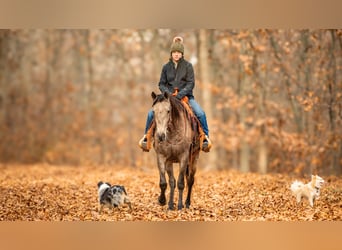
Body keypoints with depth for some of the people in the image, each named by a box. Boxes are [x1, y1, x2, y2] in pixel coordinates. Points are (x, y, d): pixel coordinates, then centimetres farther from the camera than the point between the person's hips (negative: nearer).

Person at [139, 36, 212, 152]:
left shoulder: (187, 66, -1)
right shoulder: (166, 67, 6)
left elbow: (191, 84, -7)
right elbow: (161, 84, 8)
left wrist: (180, 95, -20)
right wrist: (168, 93, -12)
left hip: (186, 96, -2)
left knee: (200, 113, -25)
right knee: (151, 113, -14)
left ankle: (205, 136, -7)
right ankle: (147, 136, 5)